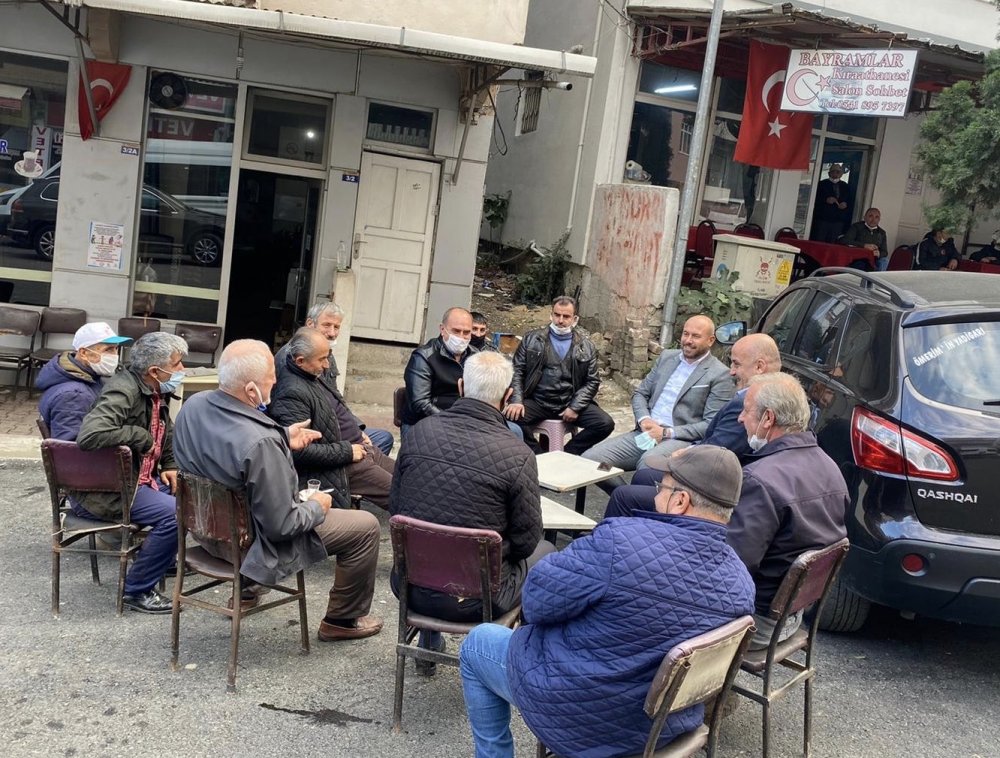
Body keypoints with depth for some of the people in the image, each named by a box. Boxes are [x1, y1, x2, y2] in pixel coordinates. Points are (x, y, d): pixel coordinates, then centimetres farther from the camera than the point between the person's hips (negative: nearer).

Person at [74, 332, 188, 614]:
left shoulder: (156, 391, 6)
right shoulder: (123, 391, -24)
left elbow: (165, 433, 25)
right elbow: (89, 435, -40)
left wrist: (169, 466, 9)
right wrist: (140, 437, -28)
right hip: (102, 491, -10)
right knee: (175, 512, -24)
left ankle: (165, 556, 31)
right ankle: (136, 590, -11)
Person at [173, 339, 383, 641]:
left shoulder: (194, 406, -14)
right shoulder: (261, 445, -37)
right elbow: (281, 526, -28)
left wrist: (282, 439, 6)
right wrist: (317, 507, -9)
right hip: (257, 543, -8)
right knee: (366, 526, 5)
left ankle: (247, 590, 43)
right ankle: (343, 620, 23)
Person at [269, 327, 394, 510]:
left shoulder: (318, 373, 7)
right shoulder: (291, 394, -23)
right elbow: (300, 450, -27)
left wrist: (358, 432, 12)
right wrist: (347, 451, -20)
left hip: (359, 447, 10)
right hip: (342, 466, -10)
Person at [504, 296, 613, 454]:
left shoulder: (587, 347, 10)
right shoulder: (532, 339, 8)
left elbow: (592, 381, 6)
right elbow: (516, 371, 4)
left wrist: (575, 407, -8)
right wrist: (516, 401, -12)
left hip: (571, 403, 1)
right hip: (538, 401, -1)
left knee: (605, 424, -20)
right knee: (511, 417, -31)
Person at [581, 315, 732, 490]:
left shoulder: (720, 375, -2)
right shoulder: (667, 357, 16)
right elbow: (640, 394, 19)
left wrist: (667, 433, -14)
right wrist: (644, 419, -3)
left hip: (681, 440, -6)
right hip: (645, 434, 6)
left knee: (647, 463, -40)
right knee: (590, 460, -14)